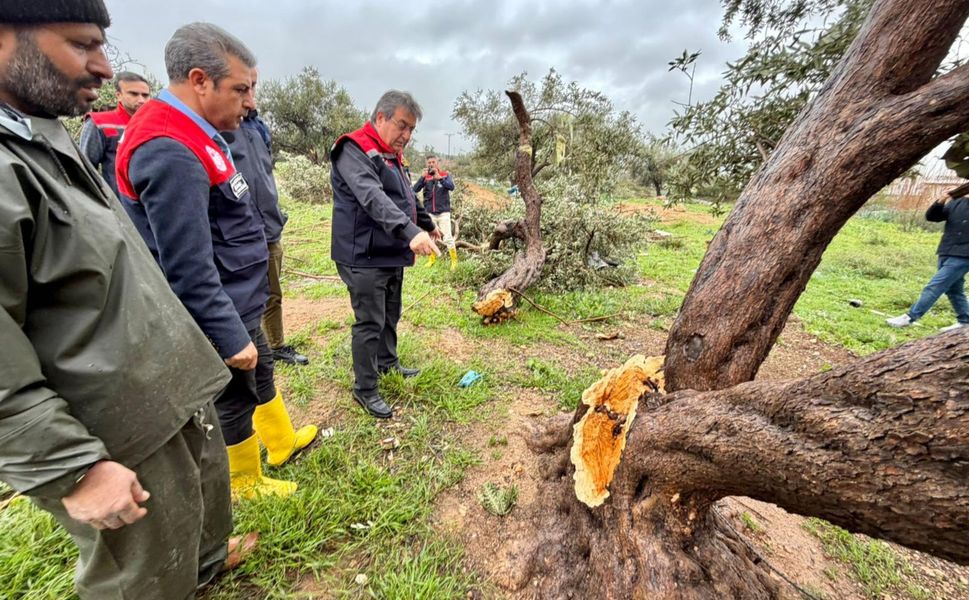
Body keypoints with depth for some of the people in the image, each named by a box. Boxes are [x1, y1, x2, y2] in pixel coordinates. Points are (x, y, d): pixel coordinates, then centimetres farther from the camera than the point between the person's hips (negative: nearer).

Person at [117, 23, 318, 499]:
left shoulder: (186, 136, 7)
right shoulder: (170, 154, -25)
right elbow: (188, 269, -27)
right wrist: (230, 337, -22)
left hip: (238, 303, 9)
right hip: (223, 315, -9)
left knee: (261, 375, 24)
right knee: (235, 399, 10)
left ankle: (282, 443, 46)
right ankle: (246, 483, 35)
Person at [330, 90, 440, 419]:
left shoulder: (392, 155, 17)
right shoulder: (354, 150, -13)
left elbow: (407, 197, 30)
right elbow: (373, 198, -30)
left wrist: (428, 224, 38)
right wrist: (410, 231, -41)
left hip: (393, 255, 9)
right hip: (365, 257, -9)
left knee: (390, 316, 20)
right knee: (370, 323, -2)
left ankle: (388, 362, 40)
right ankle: (365, 389, 14)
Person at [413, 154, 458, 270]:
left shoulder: (445, 175, 0)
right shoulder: (426, 177, 4)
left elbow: (451, 187, -18)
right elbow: (415, 190, -7)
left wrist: (439, 178, -30)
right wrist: (423, 177, -20)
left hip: (443, 212, -3)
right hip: (429, 212, 3)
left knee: (448, 237, -4)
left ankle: (454, 261, 4)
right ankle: (431, 260, 22)